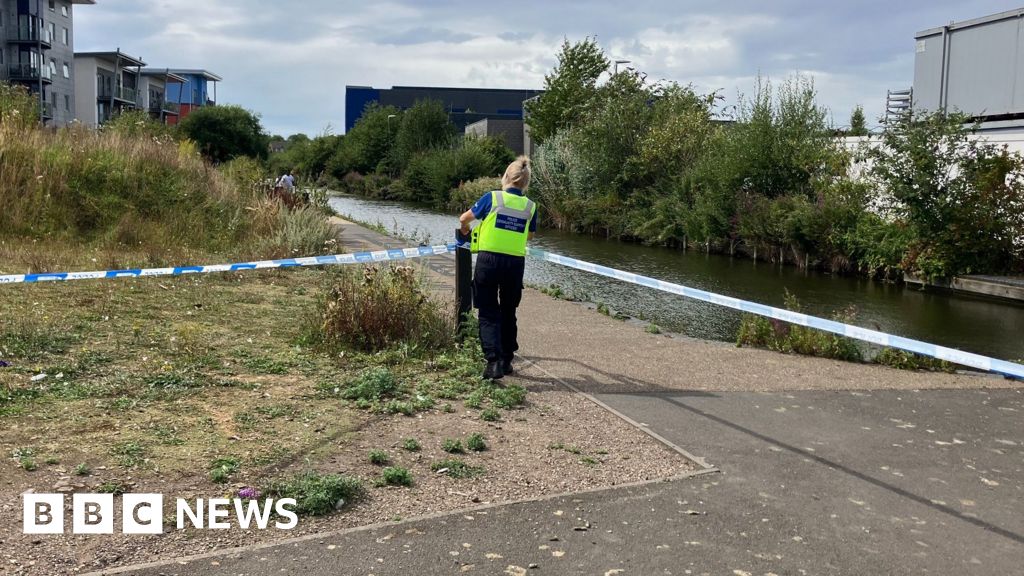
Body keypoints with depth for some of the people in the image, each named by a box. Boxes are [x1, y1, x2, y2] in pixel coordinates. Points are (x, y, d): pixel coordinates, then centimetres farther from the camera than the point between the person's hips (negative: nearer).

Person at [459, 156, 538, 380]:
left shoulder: (492, 198, -1)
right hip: (516, 263, 3)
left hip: (489, 260, -3)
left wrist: (465, 230, 32)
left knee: (489, 312, 3)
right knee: (508, 312, 18)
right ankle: (507, 360, 25)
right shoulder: (530, 207, 6)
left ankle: (494, 361, -11)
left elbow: (464, 219, 10)